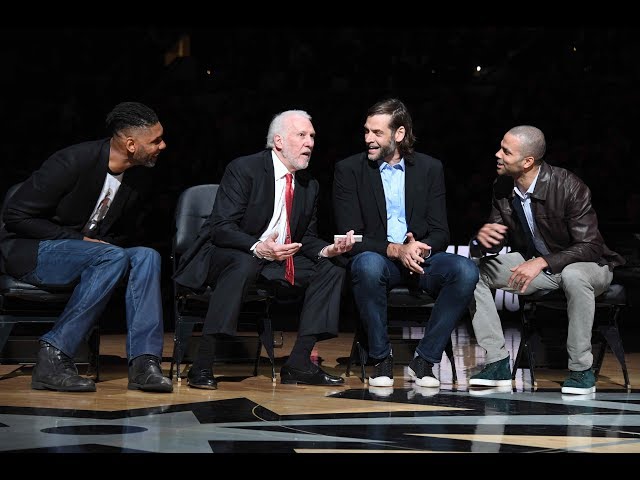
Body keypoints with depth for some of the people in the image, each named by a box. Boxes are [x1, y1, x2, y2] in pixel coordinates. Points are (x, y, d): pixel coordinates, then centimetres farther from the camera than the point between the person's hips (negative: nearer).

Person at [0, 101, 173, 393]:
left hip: (87, 254, 7)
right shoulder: (73, 162, -20)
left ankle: (143, 362, -26)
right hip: (28, 253, -7)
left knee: (147, 257, -19)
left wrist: (108, 247, -8)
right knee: (113, 257, -31)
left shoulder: (137, 182, 1)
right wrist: (78, 240, -19)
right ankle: (53, 358, -29)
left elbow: (123, 235, 16)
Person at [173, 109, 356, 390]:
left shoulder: (309, 185, 9)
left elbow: (307, 238, 12)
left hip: (276, 260, 7)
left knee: (330, 271, -10)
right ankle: (201, 366, -35)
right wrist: (258, 248, -37)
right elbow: (222, 227, -20)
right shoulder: (243, 169, -12)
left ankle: (298, 364, -13)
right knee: (243, 265, -39)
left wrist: (327, 249, -11)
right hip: (225, 256, -7)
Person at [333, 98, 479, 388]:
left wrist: (420, 247, -20)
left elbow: (440, 233, 5)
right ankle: (381, 359, -21)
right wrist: (395, 250, -22)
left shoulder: (430, 168, 7)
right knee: (368, 264, -38)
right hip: (378, 258, -2)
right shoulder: (348, 170, 0)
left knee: (465, 271, -27)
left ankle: (425, 359, -17)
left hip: (420, 258, 2)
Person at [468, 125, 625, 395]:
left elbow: (590, 246, -26)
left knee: (573, 276, -41)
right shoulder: (502, 187, -7)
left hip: (586, 265, -6)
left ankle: (581, 370, -24)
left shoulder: (568, 186, -24)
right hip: (533, 264, 6)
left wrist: (542, 262, -37)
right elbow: (497, 239, -1)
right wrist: (483, 238, -26)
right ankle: (498, 362, -10)